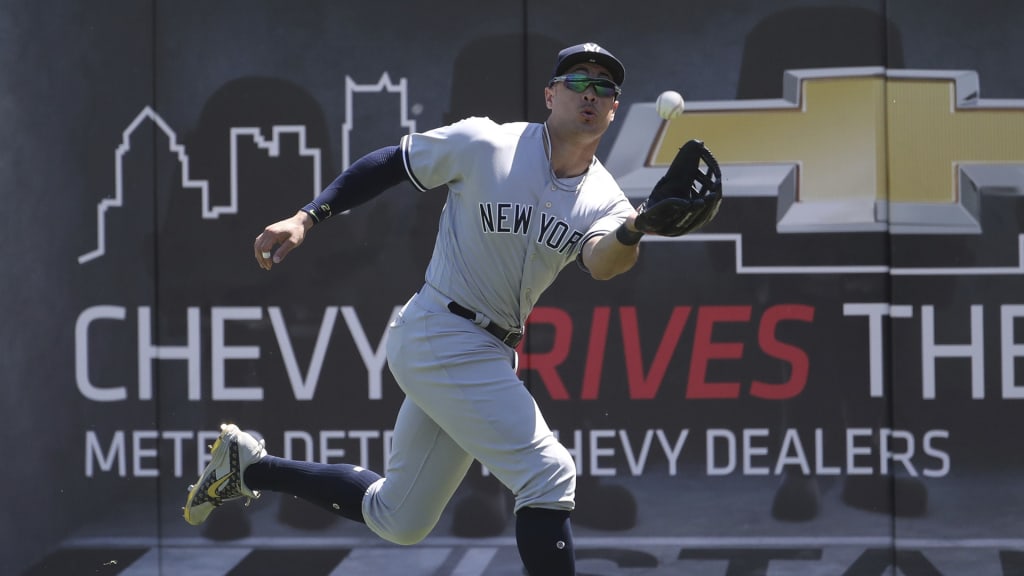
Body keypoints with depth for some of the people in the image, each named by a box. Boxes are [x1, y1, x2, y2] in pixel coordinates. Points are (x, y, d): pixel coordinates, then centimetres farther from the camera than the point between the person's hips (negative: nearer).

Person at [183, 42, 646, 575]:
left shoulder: (603, 199, -2)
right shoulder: (484, 144, -12)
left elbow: (601, 263, -24)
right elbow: (388, 164, -1)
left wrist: (635, 232, -46)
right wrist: (306, 217, -9)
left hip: (491, 352, 7)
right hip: (442, 337, -7)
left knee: (397, 521, 16)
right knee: (549, 474, -19)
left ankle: (248, 465, 31)